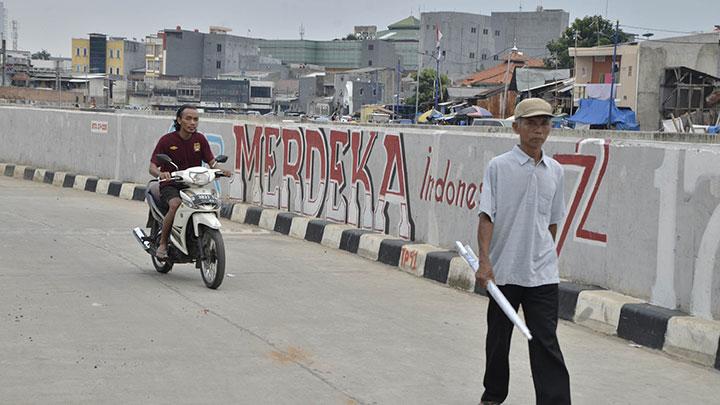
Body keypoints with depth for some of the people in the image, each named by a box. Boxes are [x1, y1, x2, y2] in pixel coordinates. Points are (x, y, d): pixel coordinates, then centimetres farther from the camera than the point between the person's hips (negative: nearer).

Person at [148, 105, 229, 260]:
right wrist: (161, 174, -34)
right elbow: (152, 167, -10)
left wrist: (220, 170, -20)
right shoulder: (166, 140, -7)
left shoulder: (200, 139, 4)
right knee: (176, 205, -34)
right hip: (170, 185, -4)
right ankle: (162, 244, -19)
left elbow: (211, 161, 4)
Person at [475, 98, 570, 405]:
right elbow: (486, 217, -9)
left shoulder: (555, 171, 7)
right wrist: (484, 261, -17)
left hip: (542, 273, 2)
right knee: (498, 338, 13)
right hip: (503, 270, -2)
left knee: (546, 343, -4)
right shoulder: (499, 167, -5)